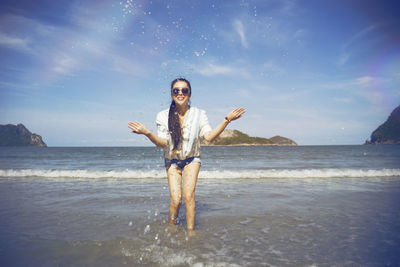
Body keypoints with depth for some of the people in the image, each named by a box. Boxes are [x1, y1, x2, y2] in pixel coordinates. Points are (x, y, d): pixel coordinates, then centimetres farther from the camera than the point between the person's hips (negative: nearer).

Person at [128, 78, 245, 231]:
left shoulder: (199, 114, -9)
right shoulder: (163, 116, -9)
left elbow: (209, 137, -18)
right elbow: (163, 143, -15)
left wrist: (227, 120, -27)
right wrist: (147, 133, -32)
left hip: (191, 159, 0)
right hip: (172, 160, 0)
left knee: (188, 195, -18)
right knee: (175, 200, -10)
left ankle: (190, 231, -1)